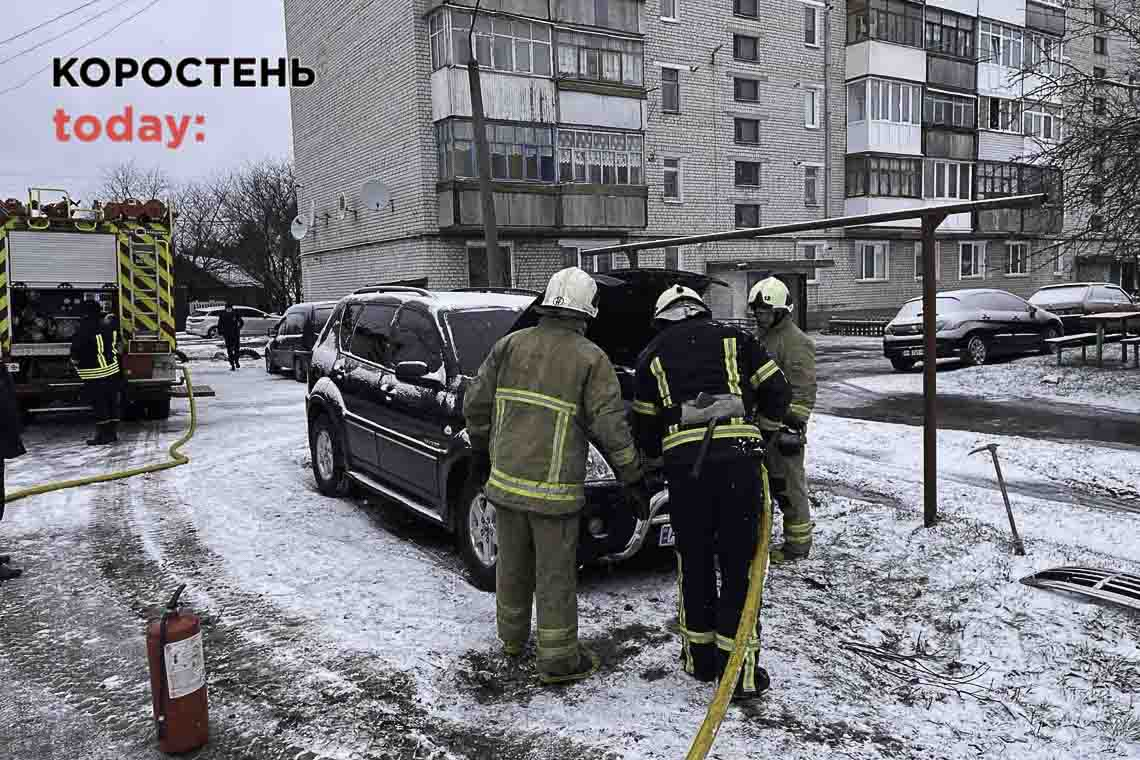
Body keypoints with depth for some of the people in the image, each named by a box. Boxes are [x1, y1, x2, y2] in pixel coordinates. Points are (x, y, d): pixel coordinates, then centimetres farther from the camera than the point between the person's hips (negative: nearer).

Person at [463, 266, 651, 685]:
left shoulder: (510, 345, 3)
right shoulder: (591, 359, -8)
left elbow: (476, 405, 6)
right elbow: (611, 426, -11)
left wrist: (480, 452, 20)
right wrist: (634, 479, -1)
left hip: (505, 478, 4)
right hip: (554, 489, -4)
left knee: (512, 563, 20)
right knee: (555, 574, 7)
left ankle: (512, 637, 38)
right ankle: (558, 659, 18)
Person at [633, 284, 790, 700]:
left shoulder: (653, 354, 18)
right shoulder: (733, 337, 16)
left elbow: (644, 425, 18)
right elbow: (777, 390, 12)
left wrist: (655, 454, 38)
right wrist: (760, 432, 27)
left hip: (684, 462, 1)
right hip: (737, 458, -1)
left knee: (694, 562, 16)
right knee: (738, 565, 6)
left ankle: (700, 658, 26)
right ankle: (739, 671, 10)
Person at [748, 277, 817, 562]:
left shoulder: (795, 341, -13)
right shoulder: (759, 337, 17)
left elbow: (803, 390, -18)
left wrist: (794, 424, -21)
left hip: (784, 426, -9)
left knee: (788, 485, -2)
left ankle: (798, 544, 8)